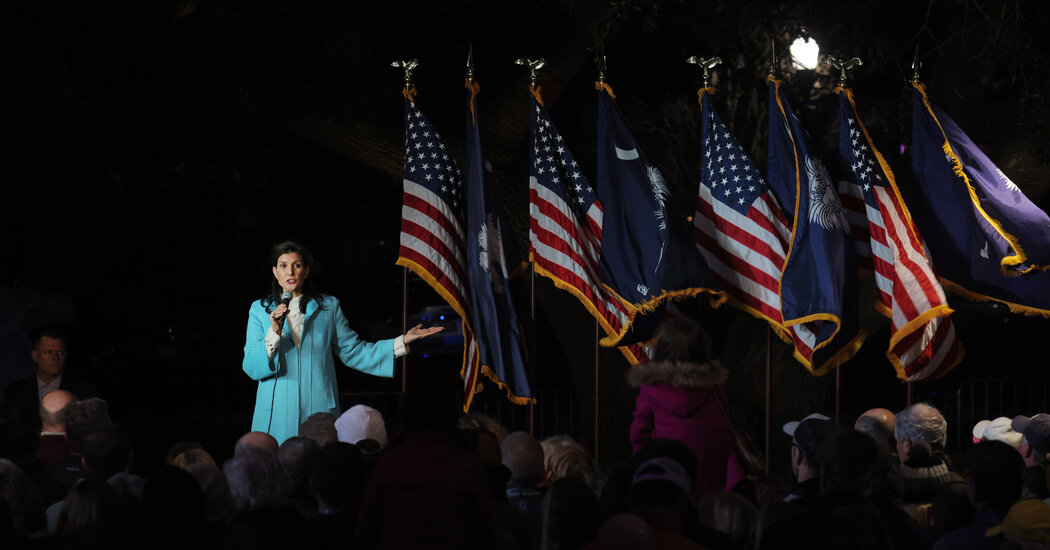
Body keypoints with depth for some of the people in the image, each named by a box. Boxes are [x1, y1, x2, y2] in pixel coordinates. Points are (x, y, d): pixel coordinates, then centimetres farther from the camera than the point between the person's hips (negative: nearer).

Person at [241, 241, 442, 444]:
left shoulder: (328, 307, 10)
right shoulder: (260, 310, 8)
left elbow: (353, 352, 12)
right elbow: (251, 368, 1)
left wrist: (402, 342, 5)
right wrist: (274, 333, -15)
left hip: (318, 411, 1)